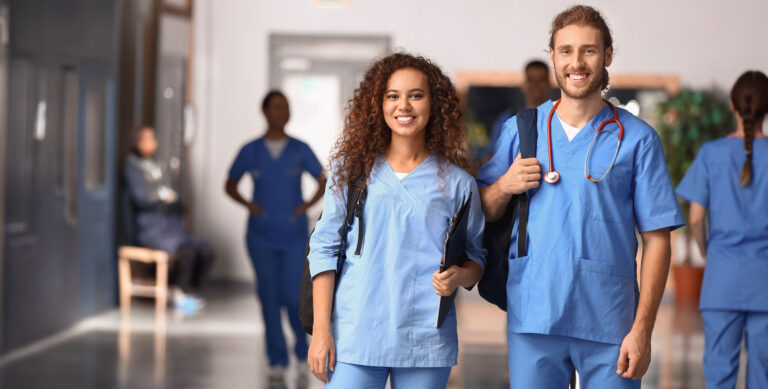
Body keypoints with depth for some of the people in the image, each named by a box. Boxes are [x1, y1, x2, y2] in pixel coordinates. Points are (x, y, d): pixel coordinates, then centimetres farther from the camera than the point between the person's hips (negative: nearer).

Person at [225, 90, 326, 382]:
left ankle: (302, 339, 28)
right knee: (269, 295, -2)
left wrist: (307, 206, -12)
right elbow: (229, 186, 9)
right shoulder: (249, 151, -2)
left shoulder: (301, 149, -3)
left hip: (294, 234, 0)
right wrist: (248, 205, -9)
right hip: (261, 234, 0)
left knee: (293, 295, -5)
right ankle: (277, 361, 8)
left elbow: (324, 183, 5)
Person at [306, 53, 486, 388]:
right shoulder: (352, 171, 7)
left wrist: (459, 276, -11)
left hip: (426, 345, 0)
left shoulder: (456, 183, 7)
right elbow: (324, 248, 6)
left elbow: (476, 257, 13)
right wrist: (320, 330, -1)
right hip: (355, 336, 0)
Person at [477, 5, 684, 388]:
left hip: (608, 325, -1)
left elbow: (656, 238, 0)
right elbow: (483, 216, 13)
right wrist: (504, 186, -8)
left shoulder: (637, 138, 2)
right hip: (532, 320, 2)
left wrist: (642, 329, -7)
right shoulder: (520, 130, 9)